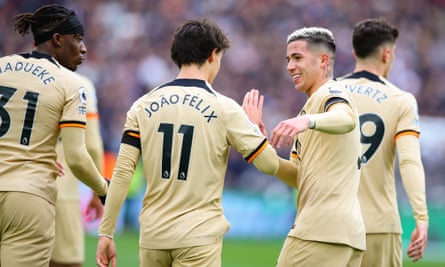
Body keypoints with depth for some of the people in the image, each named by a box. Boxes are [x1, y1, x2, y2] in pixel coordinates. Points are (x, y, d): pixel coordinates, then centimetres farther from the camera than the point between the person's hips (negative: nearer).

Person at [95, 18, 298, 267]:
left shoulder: (143, 105, 5)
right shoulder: (223, 108, -4)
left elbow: (122, 171, 1)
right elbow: (270, 163, -3)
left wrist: (106, 233, 4)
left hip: (152, 237, 4)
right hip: (199, 237, -3)